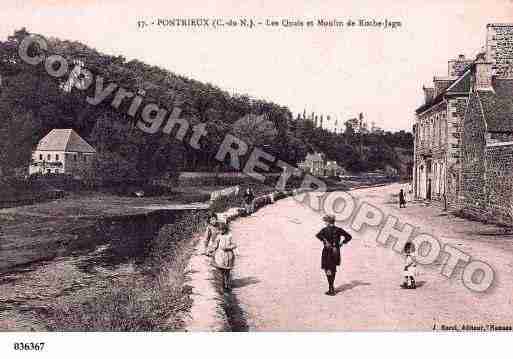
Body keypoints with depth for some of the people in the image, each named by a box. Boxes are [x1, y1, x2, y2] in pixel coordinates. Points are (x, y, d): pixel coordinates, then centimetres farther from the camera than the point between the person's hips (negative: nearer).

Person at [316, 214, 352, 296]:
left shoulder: (325, 230, -8)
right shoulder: (338, 230, 4)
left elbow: (318, 235, -28)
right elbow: (349, 236, 6)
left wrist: (325, 241, -21)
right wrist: (341, 243, 7)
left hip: (328, 251, -5)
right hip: (336, 251, 5)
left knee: (328, 270, 2)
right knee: (333, 269, 19)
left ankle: (331, 289, -3)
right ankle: (332, 287, 29)